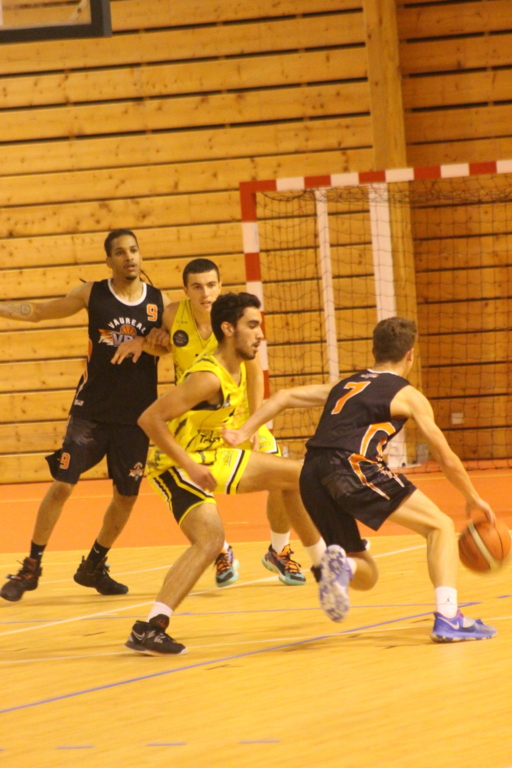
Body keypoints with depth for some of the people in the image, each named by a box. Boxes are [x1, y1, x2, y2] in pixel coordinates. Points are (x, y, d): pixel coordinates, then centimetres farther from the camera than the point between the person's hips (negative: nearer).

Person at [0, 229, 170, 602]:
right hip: (91, 411, -2)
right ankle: (31, 567, 3)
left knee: (127, 495, 8)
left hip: (136, 416, 2)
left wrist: (146, 345, -16)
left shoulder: (159, 302, 0)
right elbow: (39, 311, 6)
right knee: (62, 485, -8)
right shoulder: (93, 294, -2)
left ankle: (94, 567, 28)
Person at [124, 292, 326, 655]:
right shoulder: (209, 377, -27)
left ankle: (324, 563, 30)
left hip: (210, 456, 10)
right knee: (210, 537, -29)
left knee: (295, 475, 14)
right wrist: (190, 465, -28)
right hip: (178, 465, -10)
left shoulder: (238, 369, 2)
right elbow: (150, 419, -30)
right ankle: (150, 628, -31)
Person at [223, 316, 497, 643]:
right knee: (441, 526, 6)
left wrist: (243, 433, 17)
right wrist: (474, 499, 29)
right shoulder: (408, 395, 14)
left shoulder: (345, 385, 30)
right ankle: (447, 619, -11)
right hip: (353, 467, -6)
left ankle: (339, 564, -18)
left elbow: (285, 396, 21)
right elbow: (447, 459, 15)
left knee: (366, 575, 18)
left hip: (313, 479, 6)